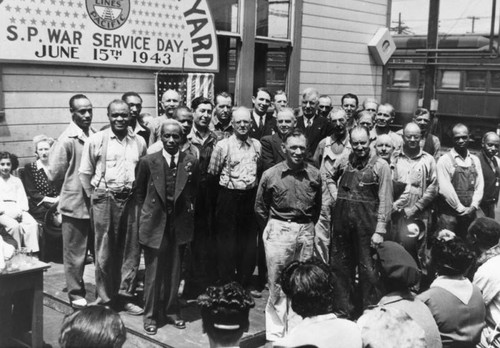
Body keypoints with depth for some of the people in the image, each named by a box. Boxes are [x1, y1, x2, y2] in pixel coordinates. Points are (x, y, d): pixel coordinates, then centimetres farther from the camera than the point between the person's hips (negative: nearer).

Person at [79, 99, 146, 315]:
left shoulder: (139, 142, 7)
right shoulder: (96, 140, -1)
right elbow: (85, 173, 3)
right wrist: (94, 196, 3)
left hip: (131, 199, 3)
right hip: (105, 199, -3)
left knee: (131, 249, 7)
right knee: (105, 251, 4)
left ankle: (123, 294, 20)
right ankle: (104, 297, 16)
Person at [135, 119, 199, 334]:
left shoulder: (191, 163, -1)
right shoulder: (148, 162, -5)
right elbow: (139, 191, 6)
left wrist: (188, 207, 7)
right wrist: (148, 212, 7)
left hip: (180, 225, 2)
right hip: (154, 224, -2)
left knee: (174, 272, 12)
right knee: (153, 273, 4)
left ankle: (172, 312, 28)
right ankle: (150, 316, 18)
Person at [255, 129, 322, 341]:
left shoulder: (314, 175, 1)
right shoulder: (270, 175, -4)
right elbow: (260, 208, 7)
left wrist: (308, 227, 12)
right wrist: (272, 228, 7)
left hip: (306, 231, 2)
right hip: (279, 230, -2)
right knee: (277, 284, 2)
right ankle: (275, 334, 13)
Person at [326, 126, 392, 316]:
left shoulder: (380, 165, -6)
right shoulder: (344, 162, 6)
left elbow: (384, 200, -8)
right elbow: (329, 176, 27)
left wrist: (380, 230, -12)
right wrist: (336, 195, 10)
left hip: (366, 221, -4)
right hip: (342, 219, 5)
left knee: (367, 268, 0)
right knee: (340, 265, 13)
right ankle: (344, 308, 29)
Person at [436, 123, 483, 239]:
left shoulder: (475, 160, 11)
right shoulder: (445, 160, -5)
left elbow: (479, 185, 8)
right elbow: (445, 188, -12)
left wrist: (473, 207, -6)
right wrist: (461, 209, -10)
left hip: (470, 213, 5)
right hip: (449, 214, -4)